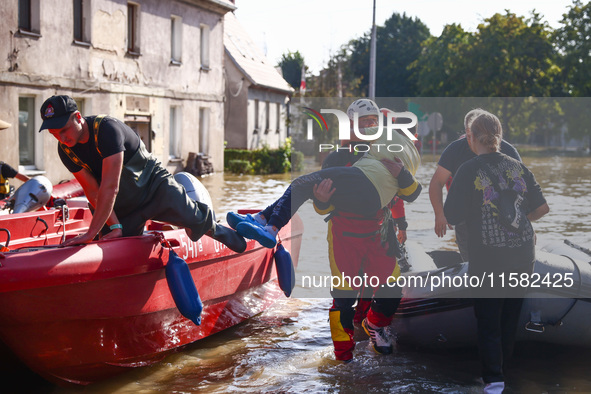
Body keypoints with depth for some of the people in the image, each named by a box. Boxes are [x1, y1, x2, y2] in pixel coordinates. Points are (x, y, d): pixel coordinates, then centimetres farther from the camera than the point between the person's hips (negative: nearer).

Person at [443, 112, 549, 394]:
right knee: (511, 314, 19)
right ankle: (505, 365, 33)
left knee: (487, 319, 6)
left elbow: (452, 218, -11)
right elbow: (542, 207, 4)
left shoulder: (468, 171, -10)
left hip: (488, 258, -4)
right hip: (523, 254, 5)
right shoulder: (517, 166, 3)